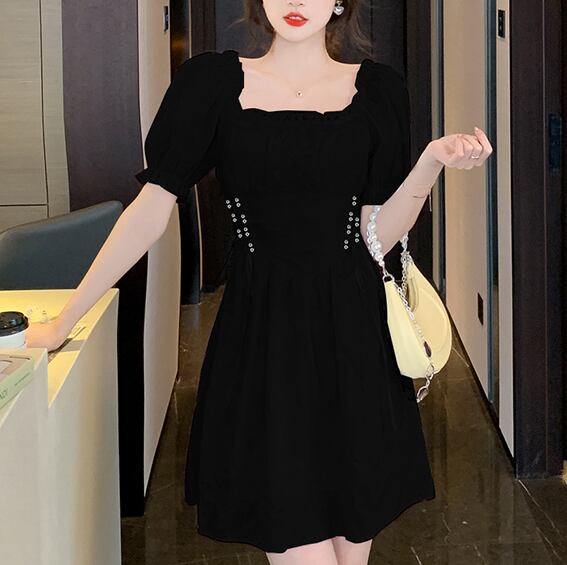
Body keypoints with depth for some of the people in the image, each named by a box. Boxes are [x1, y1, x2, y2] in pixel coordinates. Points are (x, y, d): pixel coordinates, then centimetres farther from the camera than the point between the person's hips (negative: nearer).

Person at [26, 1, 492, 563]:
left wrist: (433, 161, -12)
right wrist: (63, 321, -1)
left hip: (352, 335, 2)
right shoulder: (214, 81, 1)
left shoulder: (375, 89, 5)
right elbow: (150, 211, 0)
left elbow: (376, 235, 4)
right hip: (262, 335, -2)